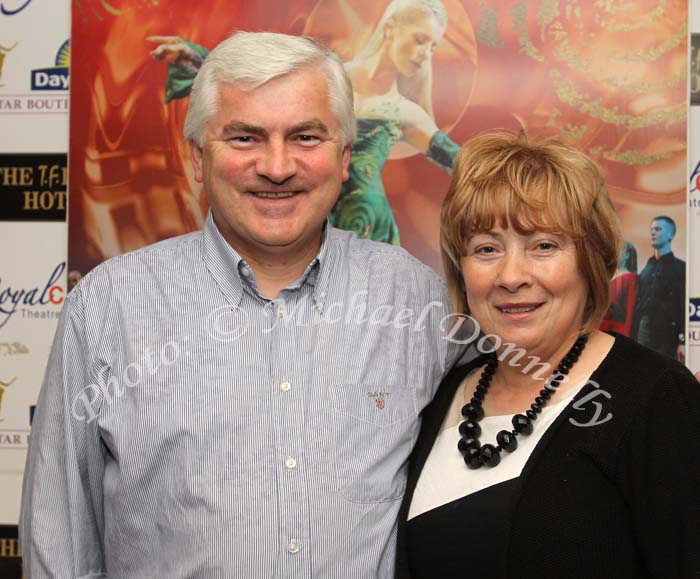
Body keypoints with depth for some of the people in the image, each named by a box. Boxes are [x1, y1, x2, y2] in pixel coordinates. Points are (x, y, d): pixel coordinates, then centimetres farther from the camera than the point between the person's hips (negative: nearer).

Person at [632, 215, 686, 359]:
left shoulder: (680, 268, 0)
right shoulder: (646, 270, 17)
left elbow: (685, 307, -8)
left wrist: (683, 340, -17)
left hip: (668, 339, -5)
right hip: (644, 338, 5)